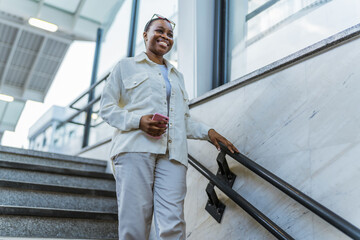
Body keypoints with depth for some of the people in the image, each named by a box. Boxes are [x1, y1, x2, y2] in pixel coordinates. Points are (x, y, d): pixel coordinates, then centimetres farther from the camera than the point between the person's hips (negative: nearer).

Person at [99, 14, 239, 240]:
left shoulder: (177, 75, 30)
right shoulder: (126, 66, 18)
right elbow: (107, 107, 9)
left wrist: (207, 131, 10)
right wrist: (138, 121, -9)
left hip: (172, 154, 3)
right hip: (136, 147, -3)